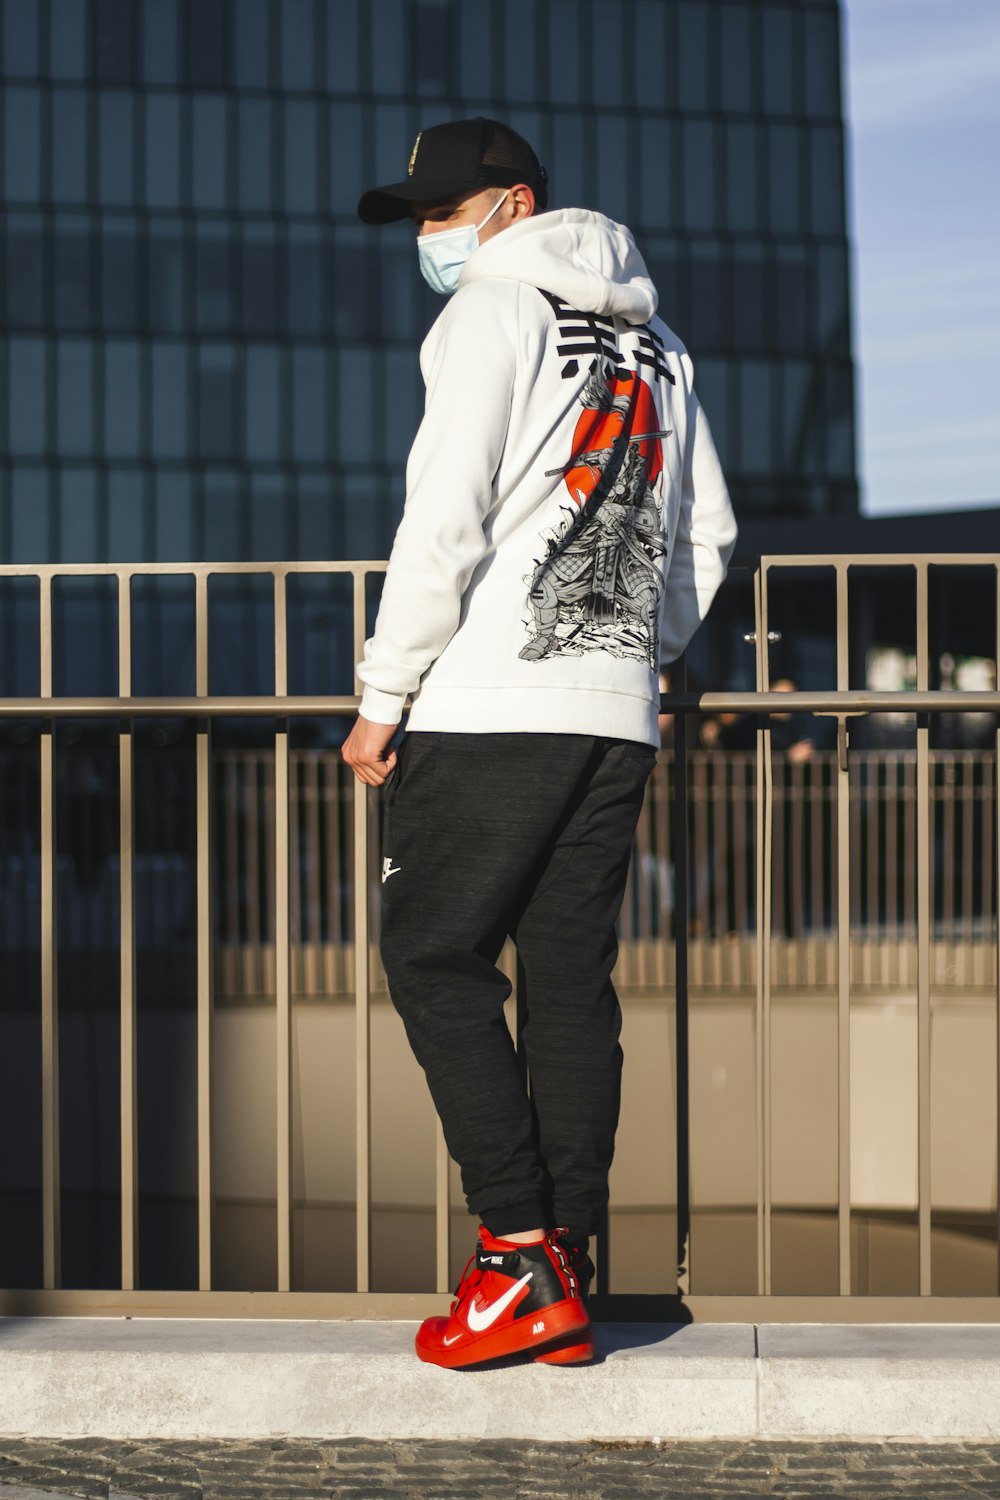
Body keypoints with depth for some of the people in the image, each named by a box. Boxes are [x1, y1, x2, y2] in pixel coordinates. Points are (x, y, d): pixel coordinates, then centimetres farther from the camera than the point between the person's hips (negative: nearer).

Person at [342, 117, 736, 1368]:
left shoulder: (493, 307, -3)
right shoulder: (652, 339, 19)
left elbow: (445, 521, -12)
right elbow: (708, 535, 21)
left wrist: (383, 695, -7)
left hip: (495, 703, -7)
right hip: (619, 713, 7)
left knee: (435, 958, -1)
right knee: (572, 978, 7)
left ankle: (522, 1258, -7)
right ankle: (567, 1277, 6)